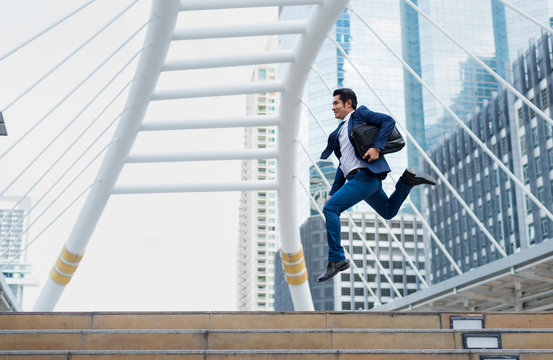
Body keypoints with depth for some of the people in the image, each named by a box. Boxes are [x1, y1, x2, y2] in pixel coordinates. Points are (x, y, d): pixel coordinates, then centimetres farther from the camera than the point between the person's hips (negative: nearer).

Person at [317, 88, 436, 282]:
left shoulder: (360, 113, 3)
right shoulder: (339, 131, 25)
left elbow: (389, 121, -10)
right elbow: (344, 164, 27)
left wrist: (377, 147, -21)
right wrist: (333, 192, 20)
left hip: (365, 176, -10)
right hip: (356, 178, 10)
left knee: (330, 209, -18)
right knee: (389, 212, 19)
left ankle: (336, 259, -15)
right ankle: (408, 180, 18)